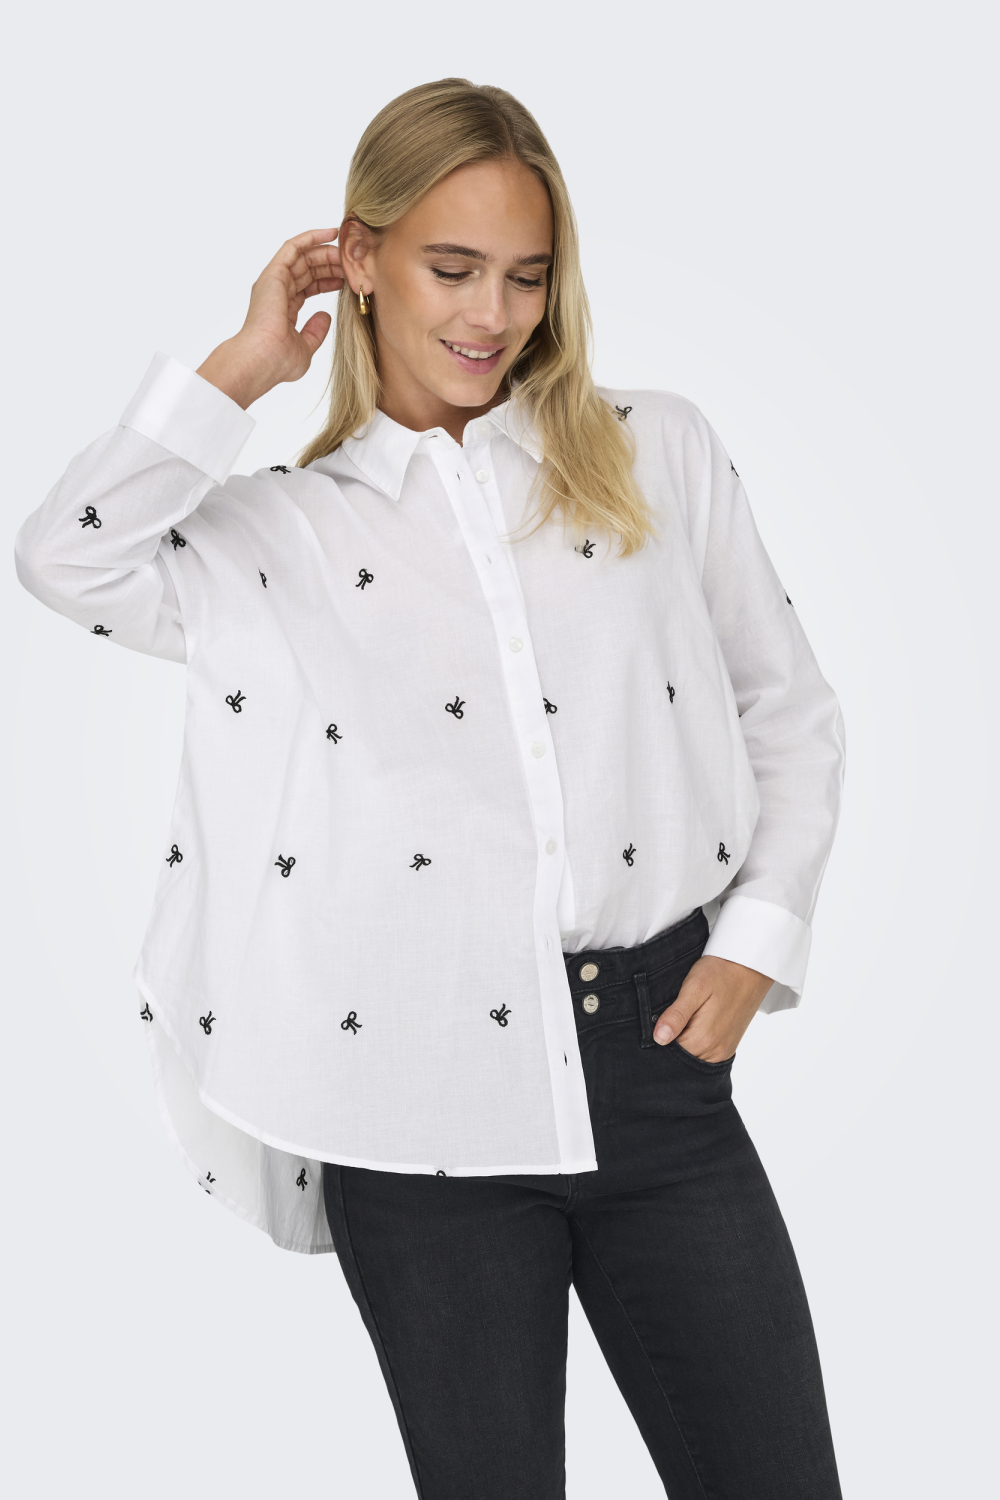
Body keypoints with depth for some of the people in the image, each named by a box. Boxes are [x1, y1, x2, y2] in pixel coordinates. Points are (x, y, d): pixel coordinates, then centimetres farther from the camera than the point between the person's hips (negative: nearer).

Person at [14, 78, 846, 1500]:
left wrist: (758, 939, 2)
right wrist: (241, 371, -3)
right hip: (420, 1105, -1)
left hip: (653, 1059, 2)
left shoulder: (659, 452, 10)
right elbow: (64, 557, -11)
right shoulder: (283, 527, 7)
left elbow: (790, 712, 14)